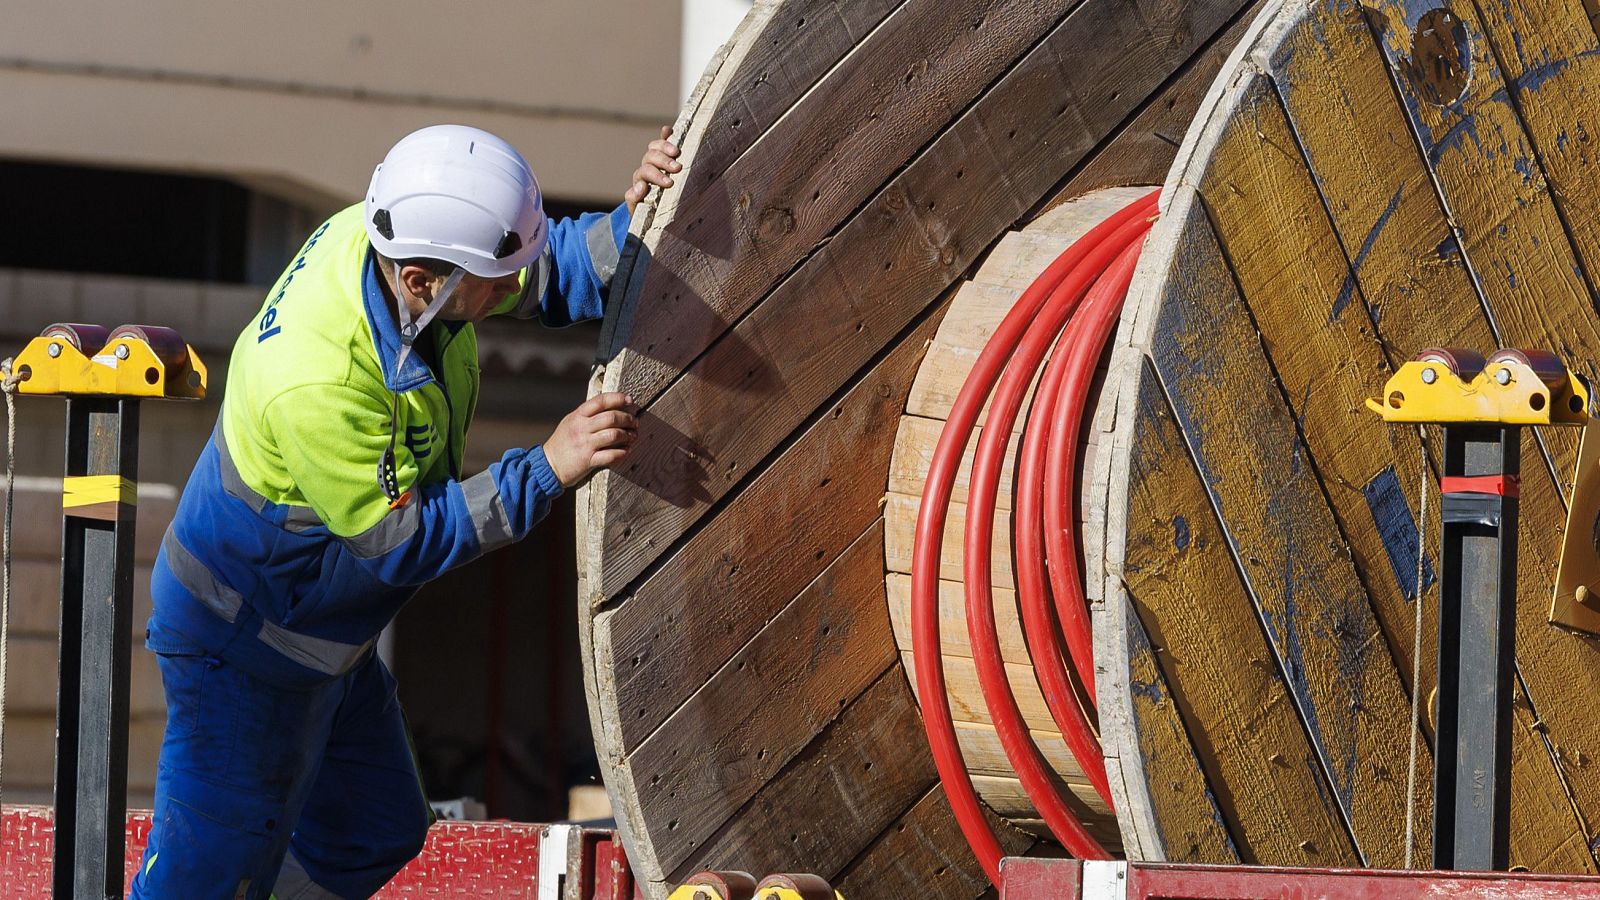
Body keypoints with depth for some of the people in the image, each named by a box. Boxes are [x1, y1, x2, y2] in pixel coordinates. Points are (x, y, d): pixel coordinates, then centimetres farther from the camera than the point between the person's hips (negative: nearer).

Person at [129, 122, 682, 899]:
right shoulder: (317, 385, -39)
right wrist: (547, 471, -33)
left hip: (322, 632, 9)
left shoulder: (392, 233, -15)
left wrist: (634, 218, -21)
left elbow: (553, 273, -1)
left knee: (377, 835, 22)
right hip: (244, 647, -9)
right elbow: (398, 540, -29)